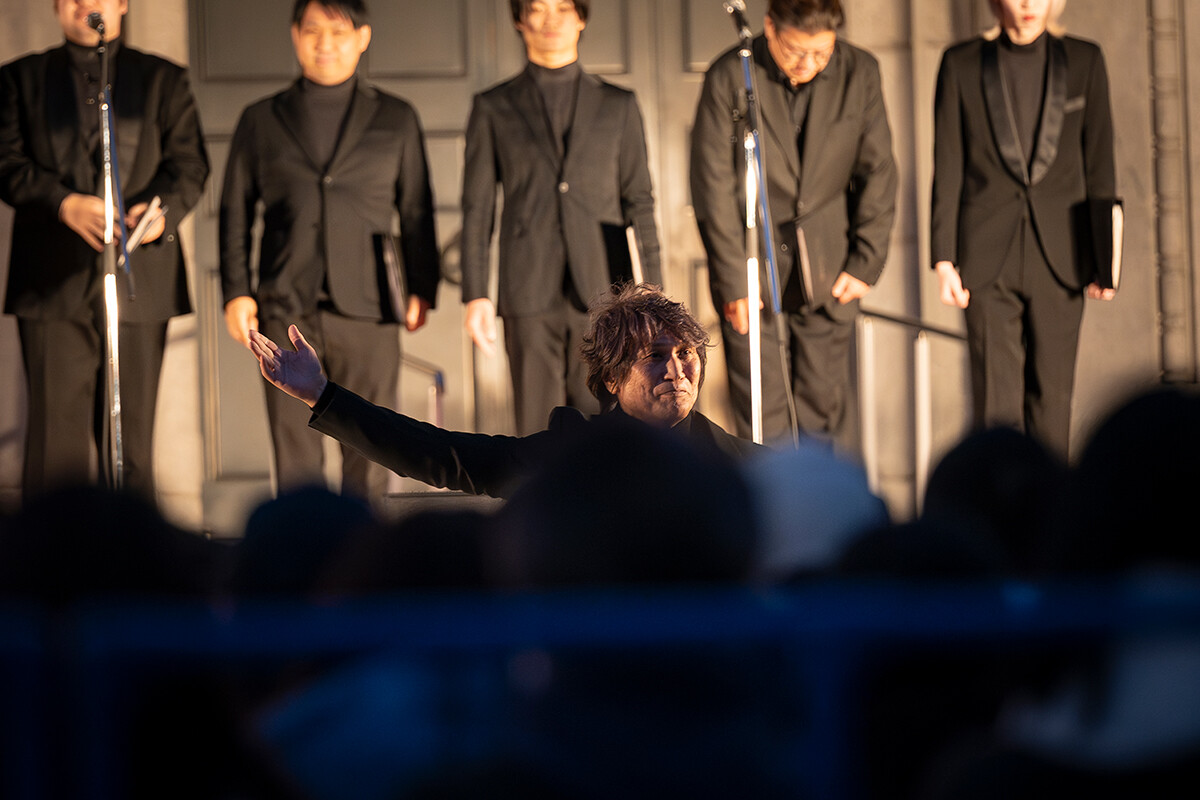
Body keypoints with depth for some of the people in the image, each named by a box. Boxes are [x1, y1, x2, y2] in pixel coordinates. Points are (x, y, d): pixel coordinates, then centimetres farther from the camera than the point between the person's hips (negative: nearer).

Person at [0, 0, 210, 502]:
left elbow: (189, 164, 7)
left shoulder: (164, 80, 15)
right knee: (56, 429, -5)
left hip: (140, 281, 1)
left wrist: (163, 209, -15)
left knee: (132, 437, 3)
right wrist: (64, 203, -15)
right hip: (54, 281, -1)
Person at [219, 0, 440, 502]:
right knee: (294, 456, -1)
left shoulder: (396, 120, 12)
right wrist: (236, 291, 2)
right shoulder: (261, 121, 12)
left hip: (366, 309, 0)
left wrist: (422, 289, 5)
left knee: (369, 450, 0)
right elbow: (235, 210, 12)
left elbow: (416, 210, 12)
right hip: (286, 310, 0)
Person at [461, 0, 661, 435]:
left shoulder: (618, 105, 12)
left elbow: (639, 202, 10)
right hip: (530, 298, 0)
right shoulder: (493, 108, 9)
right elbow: (477, 208, 7)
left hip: (602, 290, 0)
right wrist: (475, 295, -2)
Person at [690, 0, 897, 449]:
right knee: (762, 416, -2)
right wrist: (733, 280, -9)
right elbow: (713, 188, -8)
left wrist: (866, 261, 1)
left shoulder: (859, 74, -3)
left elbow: (878, 174, 5)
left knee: (824, 412, 6)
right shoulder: (729, 77, -12)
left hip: (827, 273, 2)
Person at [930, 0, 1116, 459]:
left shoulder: (1084, 62, 6)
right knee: (996, 399, -6)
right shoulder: (961, 65, 3)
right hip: (988, 260, -1)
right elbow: (947, 169, 3)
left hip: (1059, 258, 1)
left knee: (1051, 395, 5)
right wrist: (944, 258, -2)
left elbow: (1099, 164, 6)